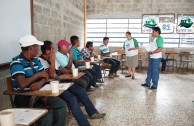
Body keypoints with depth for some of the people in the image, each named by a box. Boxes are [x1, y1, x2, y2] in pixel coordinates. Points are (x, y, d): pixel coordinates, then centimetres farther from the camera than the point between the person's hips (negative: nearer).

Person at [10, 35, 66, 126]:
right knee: (48, 115, -25)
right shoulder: (17, 62, -17)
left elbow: (45, 76, 4)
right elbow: (22, 85, -29)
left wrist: (40, 83, -20)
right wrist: (38, 74, -14)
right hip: (24, 98, -7)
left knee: (61, 105, -5)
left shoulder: (36, 60, 9)